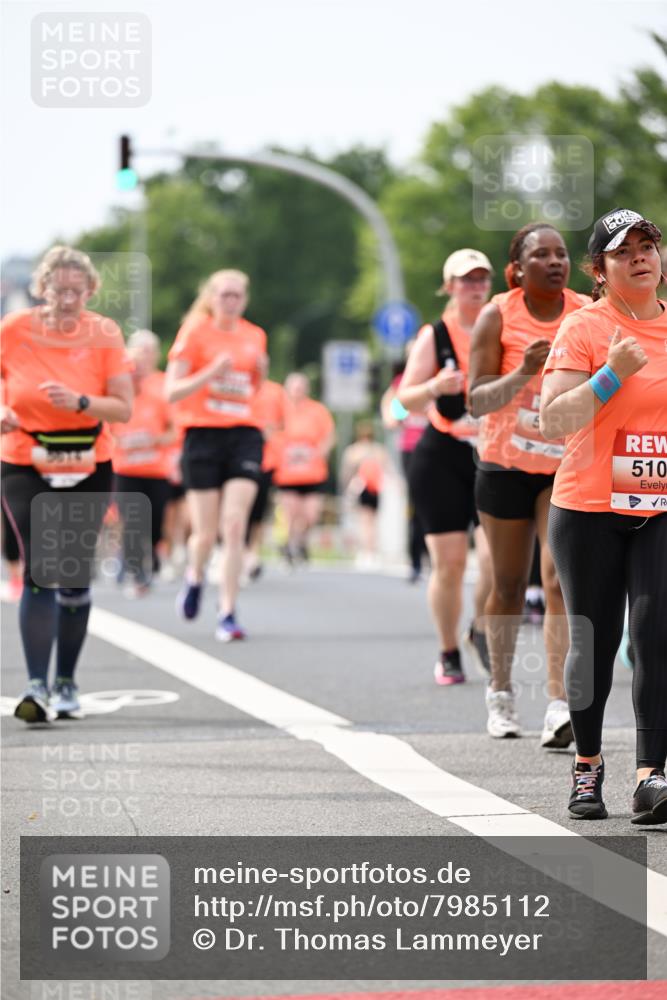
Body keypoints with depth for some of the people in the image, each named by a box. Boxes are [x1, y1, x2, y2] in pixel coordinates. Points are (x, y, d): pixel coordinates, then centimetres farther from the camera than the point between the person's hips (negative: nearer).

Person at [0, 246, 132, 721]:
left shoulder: (104, 333, -6)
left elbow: (124, 407, -8)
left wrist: (79, 401, -25)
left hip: (88, 472, 1)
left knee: (76, 577, 7)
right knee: (40, 572, -14)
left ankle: (66, 683, 23)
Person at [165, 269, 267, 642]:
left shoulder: (255, 336, 10)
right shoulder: (194, 333, -3)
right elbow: (172, 391, -7)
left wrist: (260, 371, 1)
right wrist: (212, 372, -21)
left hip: (245, 435, 2)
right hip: (203, 433, -2)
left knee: (235, 526, -11)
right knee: (206, 533, 1)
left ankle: (228, 613, -7)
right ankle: (195, 577, 36)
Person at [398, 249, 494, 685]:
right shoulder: (434, 336, -1)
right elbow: (407, 399, -7)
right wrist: (435, 387, -26)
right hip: (442, 457, -1)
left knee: (497, 554, -16)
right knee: (449, 562, -3)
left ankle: (482, 629, 11)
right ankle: (449, 654, 14)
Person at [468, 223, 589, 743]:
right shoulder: (497, 317, -8)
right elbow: (478, 400, -13)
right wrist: (523, 373, -28)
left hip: (566, 466, 0)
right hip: (506, 465, 0)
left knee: (560, 577, -15)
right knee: (509, 584, 10)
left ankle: (560, 704, -21)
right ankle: (501, 692, 30)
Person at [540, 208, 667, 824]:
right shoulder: (584, 330, -4)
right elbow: (552, 422, -13)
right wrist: (613, 373, -21)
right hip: (590, 511, -2)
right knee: (594, 643, 5)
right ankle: (587, 763, 26)